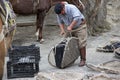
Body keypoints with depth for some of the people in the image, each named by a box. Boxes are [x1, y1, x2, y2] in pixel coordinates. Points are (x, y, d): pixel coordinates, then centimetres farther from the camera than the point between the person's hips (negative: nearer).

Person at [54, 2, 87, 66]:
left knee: (81, 44, -9)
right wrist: (62, 30, -14)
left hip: (80, 26, -6)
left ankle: (83, 60, -3)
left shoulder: (71, 8, -29)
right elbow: (60, 22, 2)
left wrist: (70, 26, -41)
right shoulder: (59, 13, -9)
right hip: (71, 28, 6)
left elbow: (77, 18, -38)